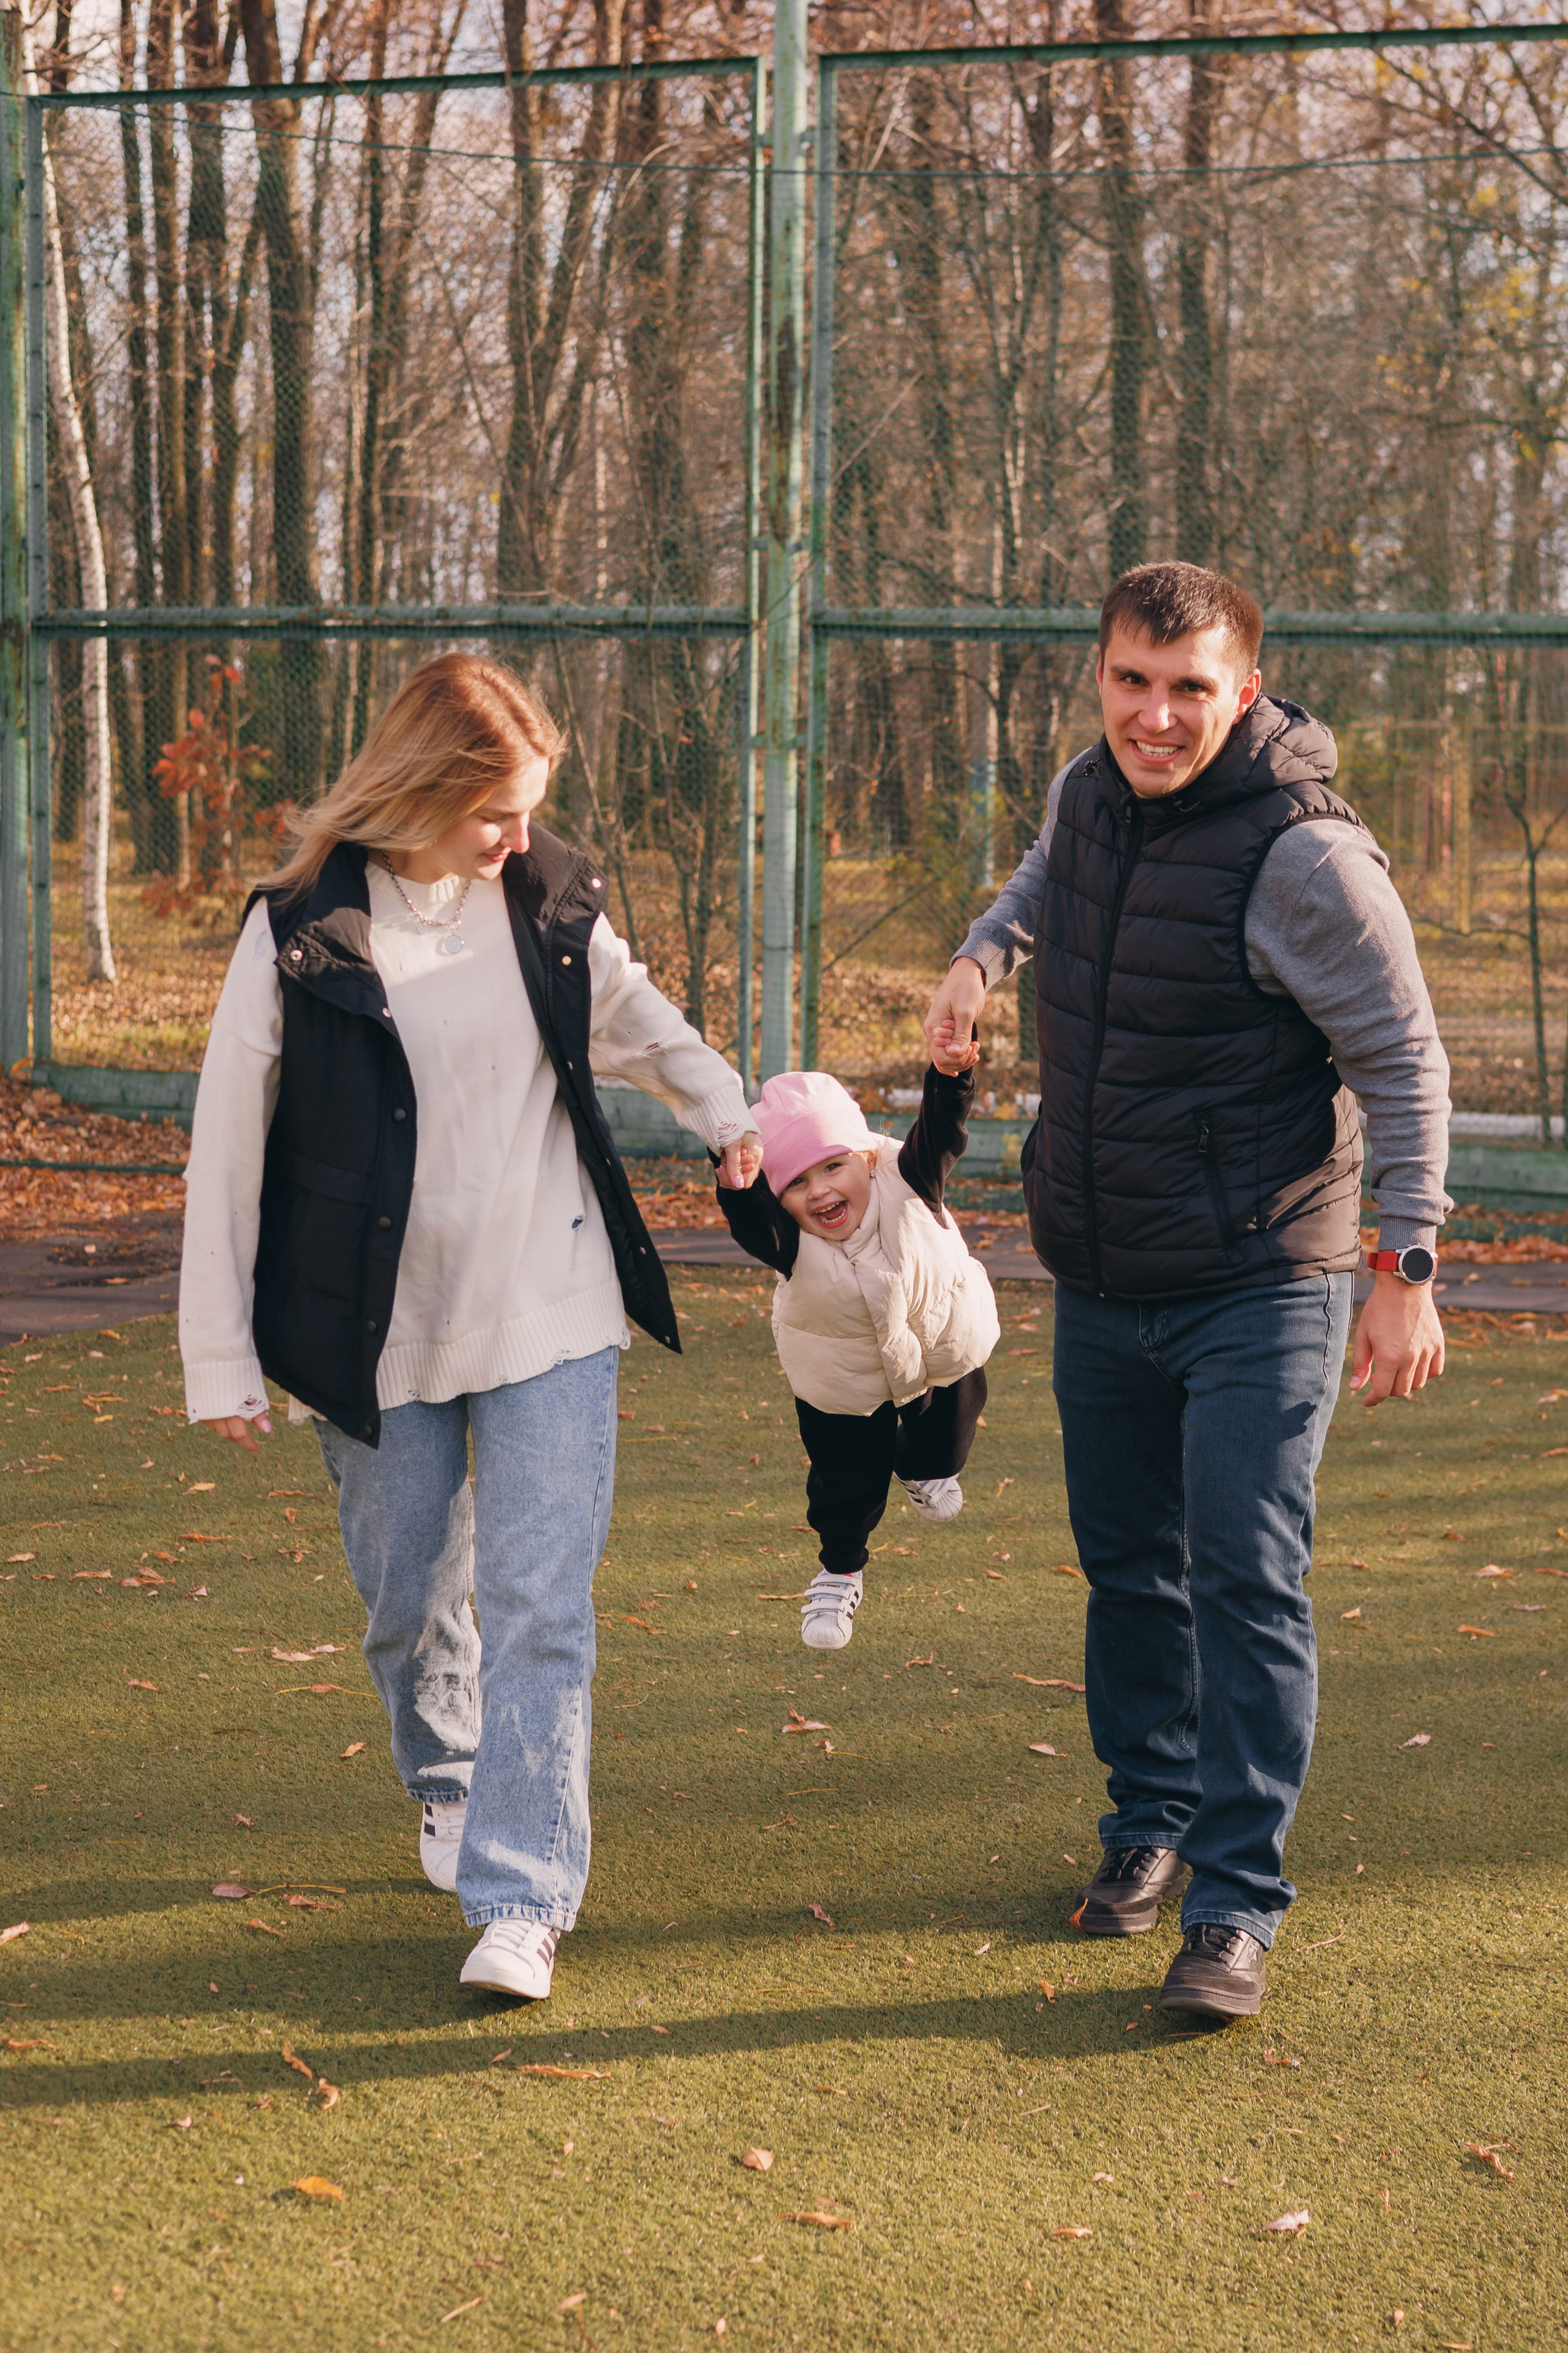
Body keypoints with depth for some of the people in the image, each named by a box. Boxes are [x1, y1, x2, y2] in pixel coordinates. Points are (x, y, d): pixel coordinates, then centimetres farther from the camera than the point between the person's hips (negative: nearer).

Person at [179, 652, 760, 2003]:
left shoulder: (552, 901, -2)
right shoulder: (304, 931, -10)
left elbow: (632, 1018, 19)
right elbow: (228, 1148, -5)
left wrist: (726, 1112, 0)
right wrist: (223, 1357, -4)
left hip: (552, 1312, 1)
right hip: (381, 1335, -1)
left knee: (540, 1606, -7)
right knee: (410, 1601, 14)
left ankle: (522, 1894, -3)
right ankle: (448, 1789, 42)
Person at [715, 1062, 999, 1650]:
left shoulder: (905, 1182, -33)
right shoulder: (787, 1239, -35)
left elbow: (943, 1132, -47)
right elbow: (750, 1222, -55)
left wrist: (951, 1072, -68)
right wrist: (736, 1180, -77)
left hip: (942, 1343, 1)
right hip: (843, 1376, -1)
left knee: (945, 1436, 24)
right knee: (845, 1478, 9)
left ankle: (925, 1468, 61)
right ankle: (839, 1569, 38)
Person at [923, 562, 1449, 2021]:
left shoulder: (1304, 857, -19)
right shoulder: (1086, 796, 2)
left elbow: (1404, 1067, -14)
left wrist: (1406, 1269, -17)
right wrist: (984, 951, 9)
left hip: (1260, 1294, -6)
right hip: (1099, 1284, 7)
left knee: (1245, 1583, -9)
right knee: (1128, 1569, 16)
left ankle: (1237, 1903, -3)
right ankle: (1150, 1819, 34)